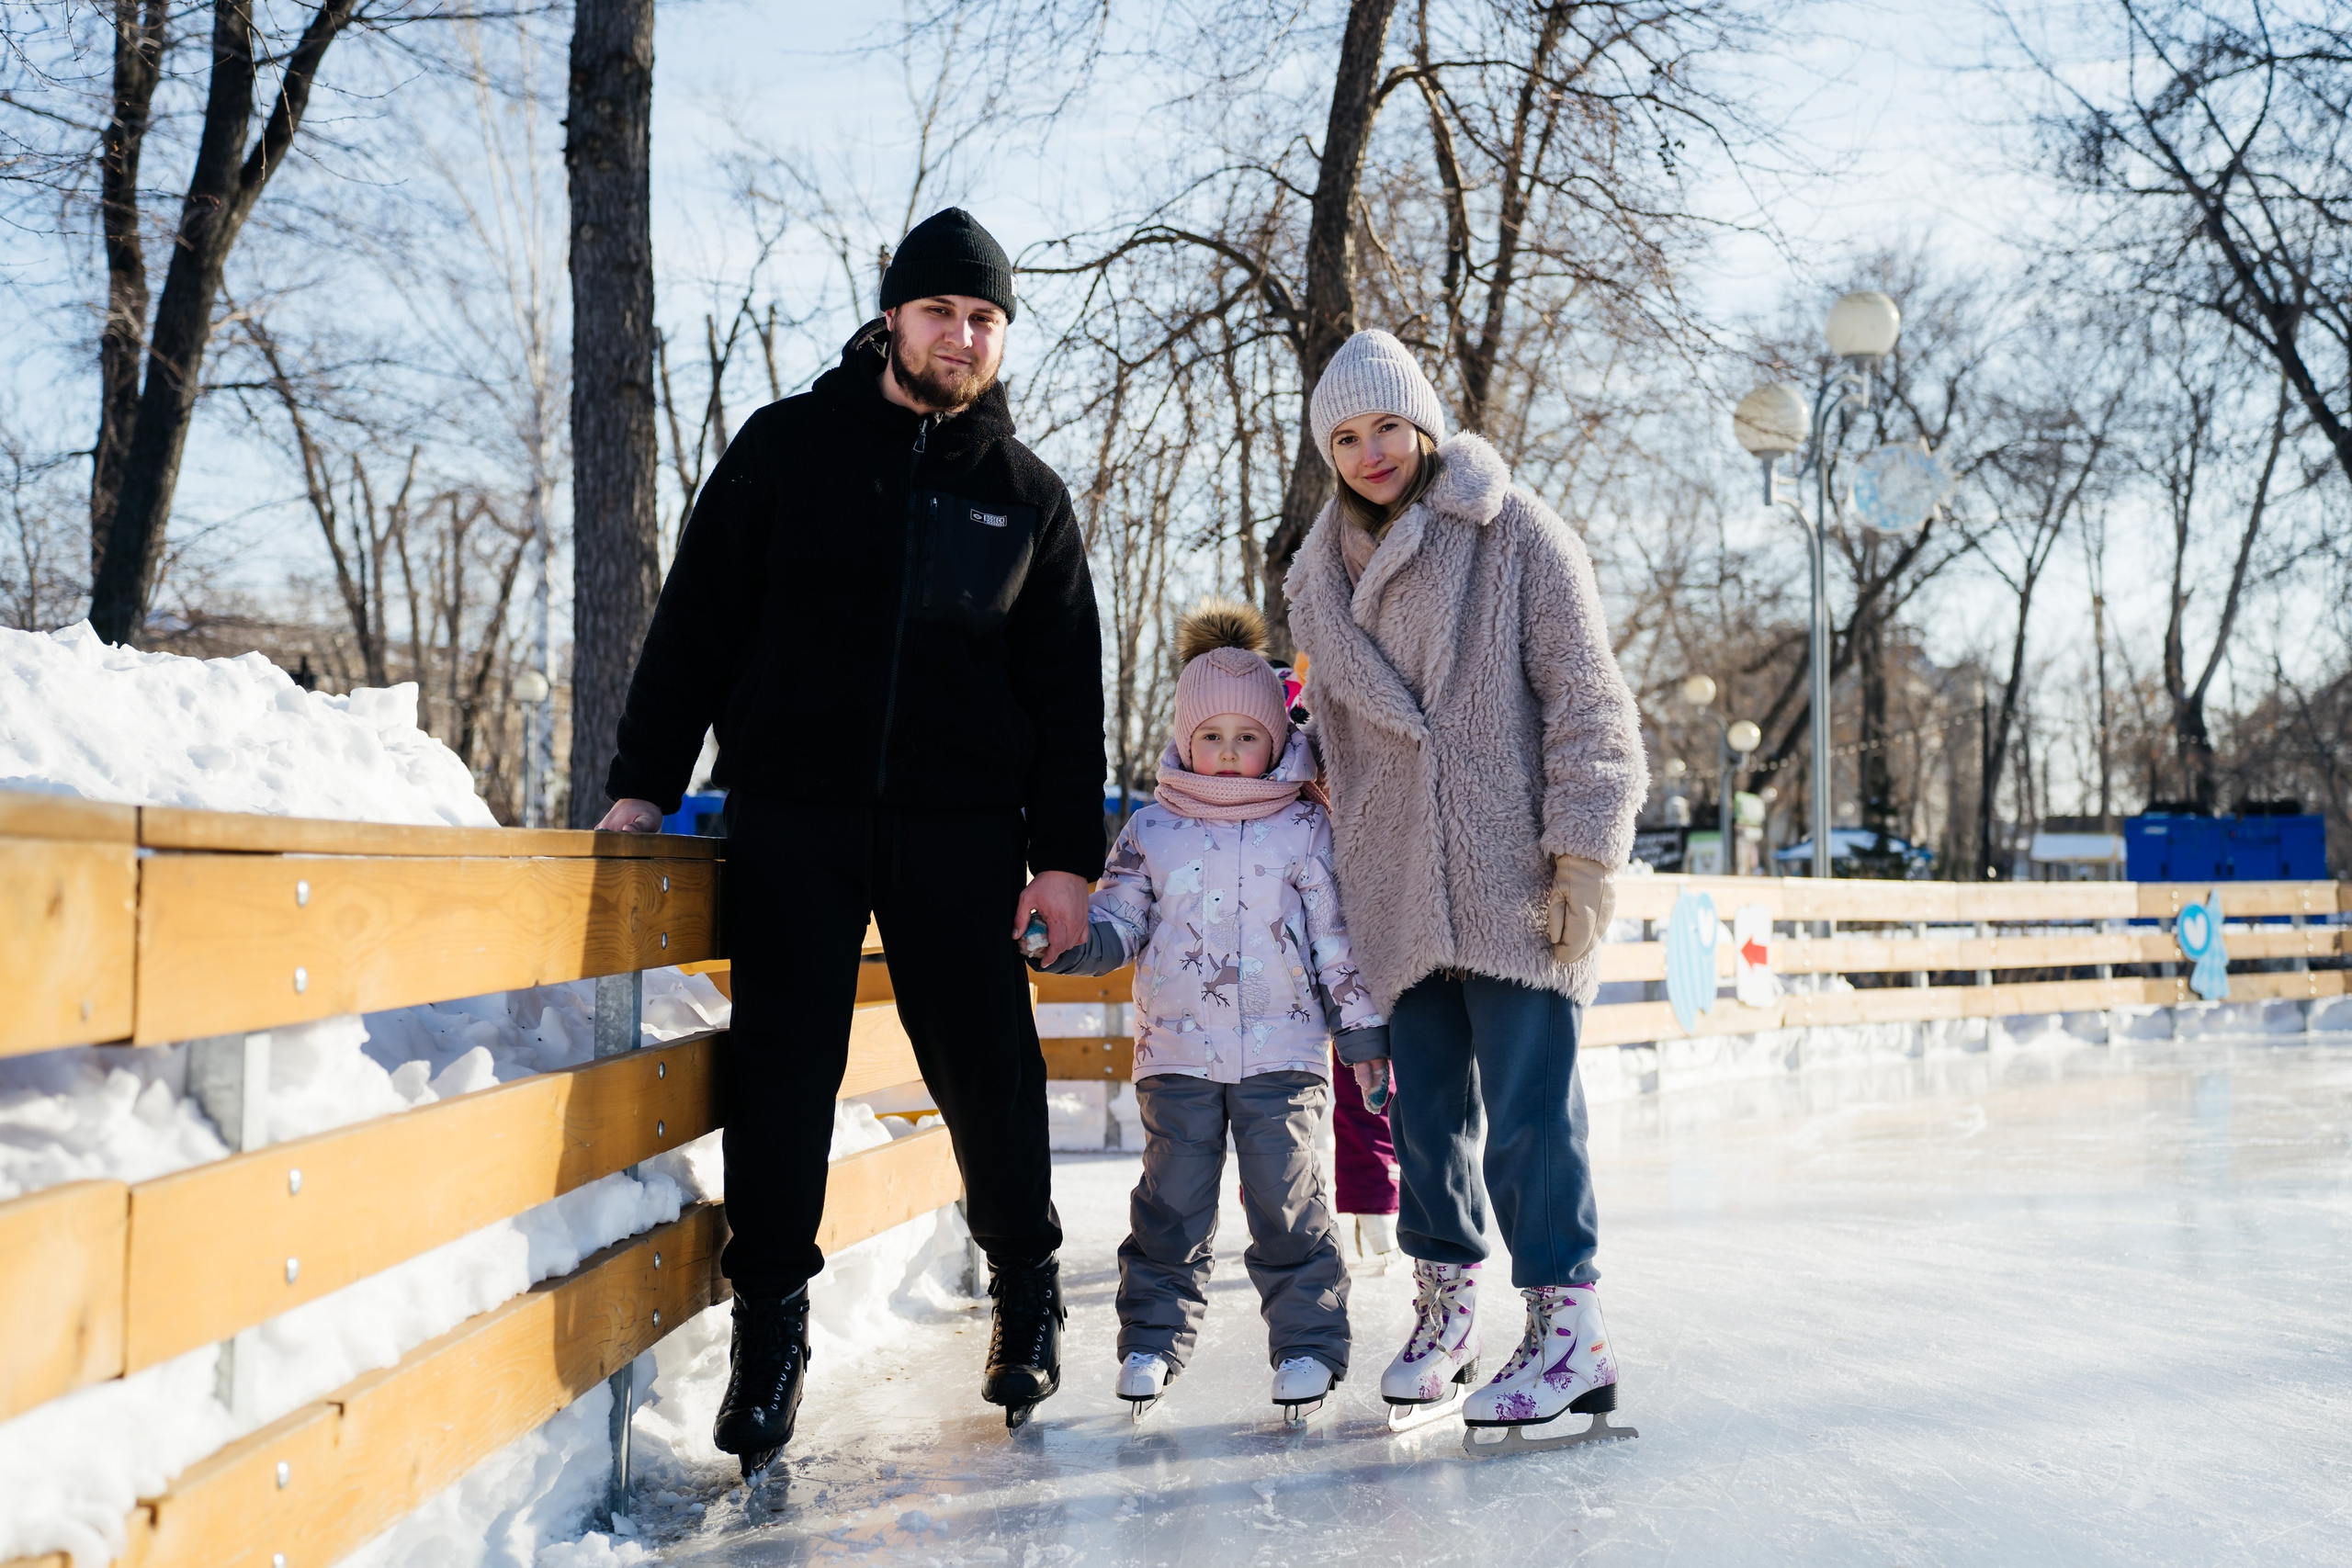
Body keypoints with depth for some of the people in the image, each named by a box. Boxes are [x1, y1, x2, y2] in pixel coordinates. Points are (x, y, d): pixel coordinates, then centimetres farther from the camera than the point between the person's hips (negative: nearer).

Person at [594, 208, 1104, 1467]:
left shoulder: (1028, 496, 11)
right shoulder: (787, 446, 7)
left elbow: (1067, 688, 11)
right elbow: (698, 619, 7)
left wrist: (1065, 851, 4)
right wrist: (645, 780, 0)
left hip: (958, 826, 1)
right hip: (791, 810, 0)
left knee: (986, 1065, 3)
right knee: (782, 1067, -1)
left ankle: (1027, 1284, 24)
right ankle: (772, 1318, 12)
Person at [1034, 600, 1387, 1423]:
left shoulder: (1306, 828, 4)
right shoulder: (1150, 830, 6)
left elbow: (1338, 933, 6)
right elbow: (1118, 919, 8)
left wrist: (1363, 1024, 4)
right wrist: (1075, 941, -14)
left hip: (1282, 1052, -1)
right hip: (1177, 1053, 1)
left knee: (1287, 1197, 1)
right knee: (1172, 1201, 6)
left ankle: (1307, 1341, 14)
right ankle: (1153, 1339, 19)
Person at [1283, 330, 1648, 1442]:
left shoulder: (1516, 535, 0)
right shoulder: (1322, 577, 16)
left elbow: (1586, 702, -4)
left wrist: (1582, 855, -11)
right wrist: (1343, 881, 18)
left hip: (1514, 881, -5)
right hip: (1400, 892, 5)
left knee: (1527, 1106, -7)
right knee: (1425, 1108, 8)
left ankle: (1568, 1329, 2)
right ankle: (1445, 1307, 22)